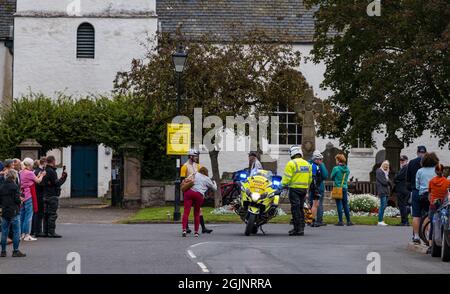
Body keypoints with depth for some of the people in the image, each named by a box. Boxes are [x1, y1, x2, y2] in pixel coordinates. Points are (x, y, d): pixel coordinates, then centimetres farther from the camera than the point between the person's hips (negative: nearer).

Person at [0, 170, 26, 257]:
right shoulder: (14, 186, -13)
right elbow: (17, 199, -16)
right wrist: (20, 199, 4)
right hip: (14, 212, -6)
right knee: (16, 231, 1)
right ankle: (15, 251, 1)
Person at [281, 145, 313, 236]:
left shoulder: (291, 163, -10)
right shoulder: (307, 164, 12)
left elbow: (287, 177, -14)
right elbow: (310, 178, 16)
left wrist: (283, 185, -2)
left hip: (294, 188, -7)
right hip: (304, 189, 7)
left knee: (295, 209, -5)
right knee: (300, 208, 15)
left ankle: (298, 229, -8)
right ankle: (301, 228, 16)